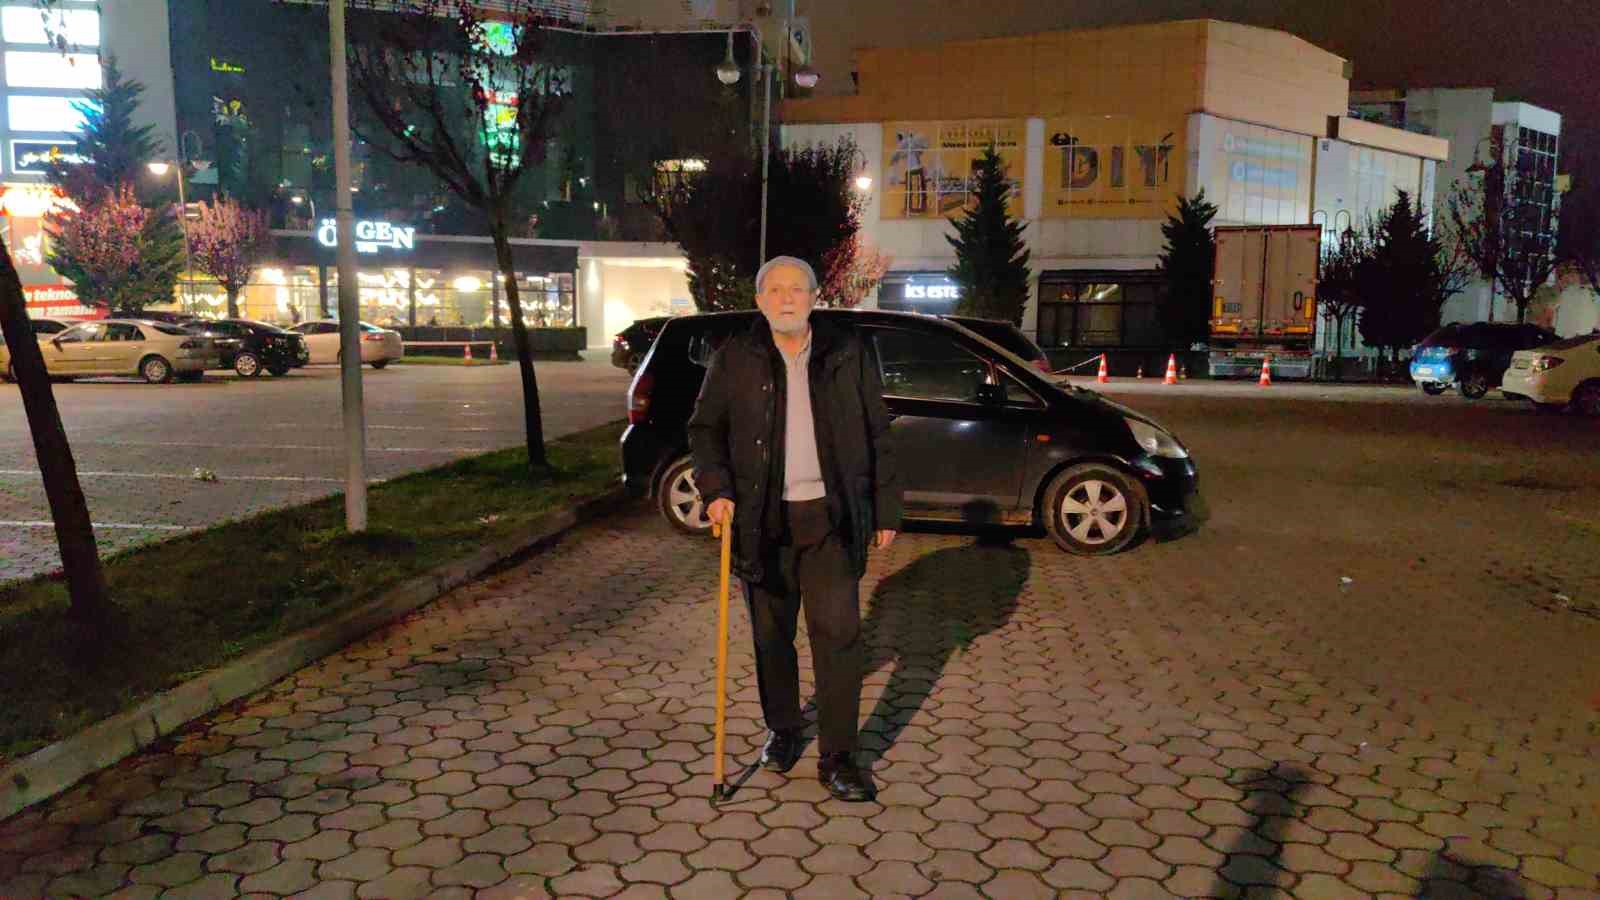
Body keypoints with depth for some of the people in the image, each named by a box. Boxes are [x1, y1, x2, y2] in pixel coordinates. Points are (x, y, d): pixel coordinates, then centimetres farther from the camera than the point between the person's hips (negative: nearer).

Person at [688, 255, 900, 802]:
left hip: (831, 515, -1)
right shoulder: (735, 359, 3)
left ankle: (837, 757, 5)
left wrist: (886, 510, 4)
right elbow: (705, 428, 6)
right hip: (763, 517, 1)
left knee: (838, 631, -5)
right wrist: (715, 489, -10)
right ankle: (782, 730, 32)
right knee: (771, 633, 11)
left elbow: (877, 436, 6)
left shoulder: (849, 354, 3)